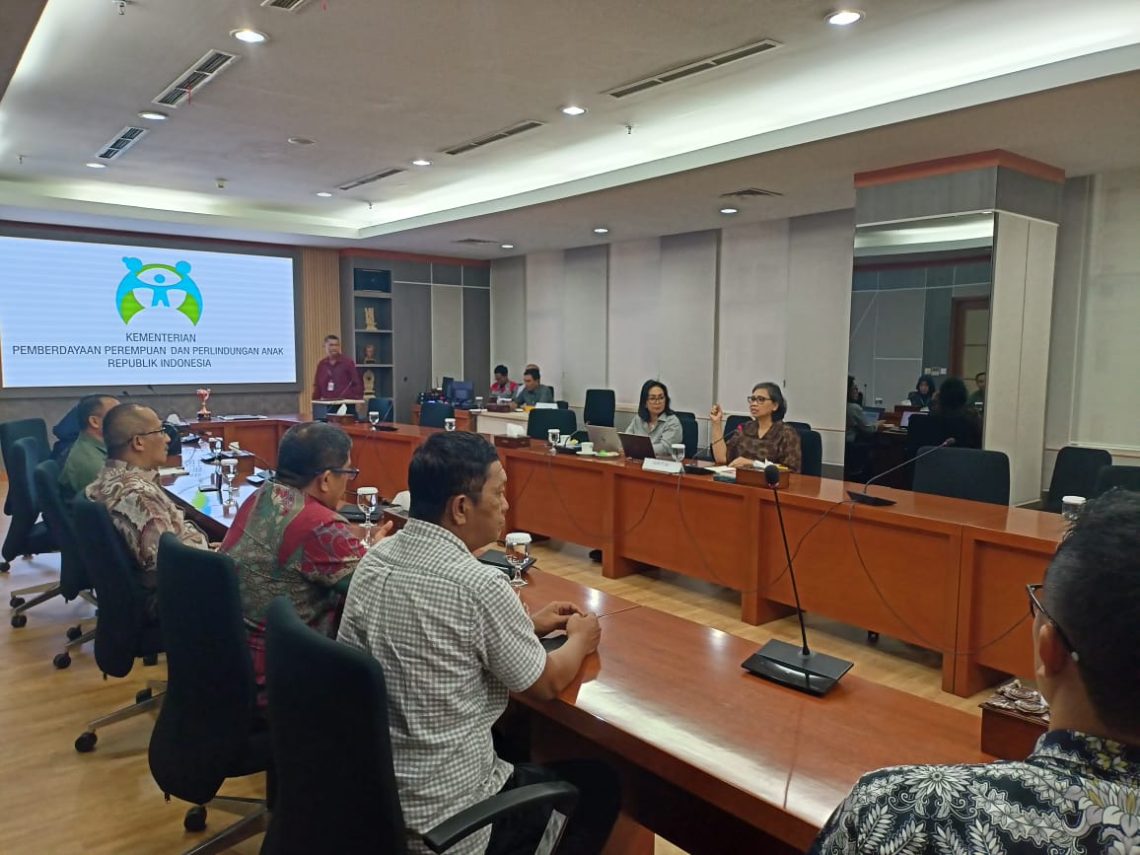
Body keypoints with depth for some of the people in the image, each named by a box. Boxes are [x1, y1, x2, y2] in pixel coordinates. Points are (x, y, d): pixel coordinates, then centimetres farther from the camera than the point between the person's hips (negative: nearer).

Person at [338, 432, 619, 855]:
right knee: (597, 784, 15)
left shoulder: (374, 560, -3)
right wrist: (580, 640, 10)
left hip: (367, 787, 7)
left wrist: (527, 625, 14)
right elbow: (546, 684, -10)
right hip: (443, 817, -7)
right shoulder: (478, 584, -25)